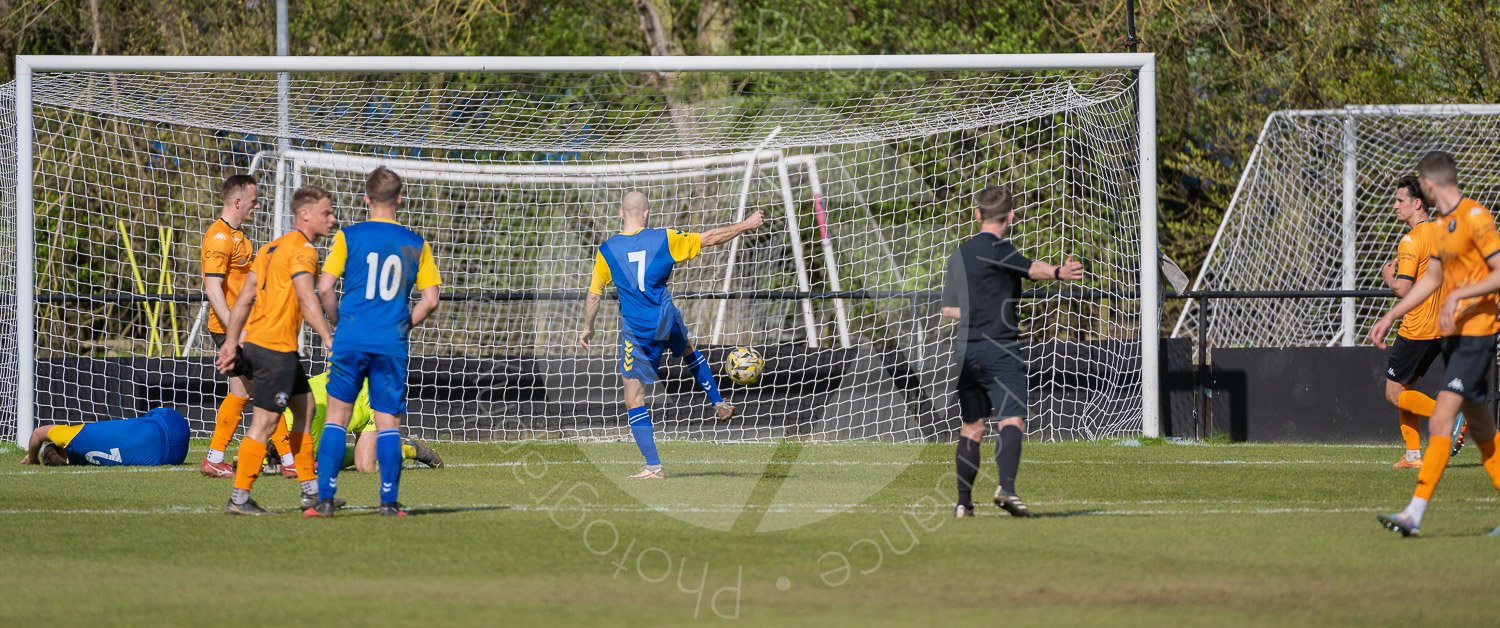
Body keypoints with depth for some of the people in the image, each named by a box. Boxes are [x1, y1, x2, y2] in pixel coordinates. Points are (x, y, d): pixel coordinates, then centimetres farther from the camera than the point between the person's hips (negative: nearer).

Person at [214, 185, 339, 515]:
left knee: (305, 407, 17)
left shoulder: (272, 248, 17)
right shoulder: (302, 249, -10)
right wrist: (330, 339, -25)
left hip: (254, 340, 10)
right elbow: (306, 299, -22)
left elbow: (245, 299, 16)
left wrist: (231, 343, 15)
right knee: (265, 421, -7)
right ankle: (239, 498, -6)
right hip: (276, 347, -10)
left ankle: (310, 489, 21)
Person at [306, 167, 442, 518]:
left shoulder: (349, 236, -1)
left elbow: (324, 288, -5)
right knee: (388, 422, 7)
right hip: (392, 344, 1)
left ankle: (325, 499, 1)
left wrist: (338, 321, 11)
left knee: (337, 415, 6)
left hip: (351, 340, -1)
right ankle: (389, 501, 3)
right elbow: (430, 300, 3)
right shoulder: (416, 243, 5)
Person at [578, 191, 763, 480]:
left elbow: (593, 295, 4)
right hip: (666, 321, 2)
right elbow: (711, 238, 5)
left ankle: (653, 466, -4)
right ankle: (719, 404, 43)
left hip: (635, 331, -2)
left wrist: (587, 328, 20)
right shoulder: (663, 239, -2)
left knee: (634, 400, 3)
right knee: (689, 352, 38)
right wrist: (747, 225, 18)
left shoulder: (607, 250, -3)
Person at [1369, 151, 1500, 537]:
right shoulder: (1443, 223, 15)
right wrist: (1390, 317, 24)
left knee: (1440, 422, -15)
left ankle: (1415, 514, -19)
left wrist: (1460, 295, -25)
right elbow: (1432, 278, 26)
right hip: (1453, 334, 10)